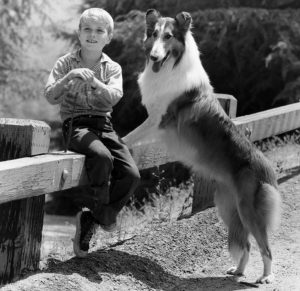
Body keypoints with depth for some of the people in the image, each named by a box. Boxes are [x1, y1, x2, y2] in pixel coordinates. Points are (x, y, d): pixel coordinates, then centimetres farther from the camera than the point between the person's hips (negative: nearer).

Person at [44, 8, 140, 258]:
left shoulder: (112, 68, 10)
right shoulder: (66, 63, 5)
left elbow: (114, 97, -9)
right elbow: (51, 97, -5)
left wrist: (95, 83, -27)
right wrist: (68, 78, -21)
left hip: (103, 125, 4)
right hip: (76, 125, -4)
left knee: (131, 174, -17)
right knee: (102, 157, -35)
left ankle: (89, 221, -3)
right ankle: (102, 216, -16)